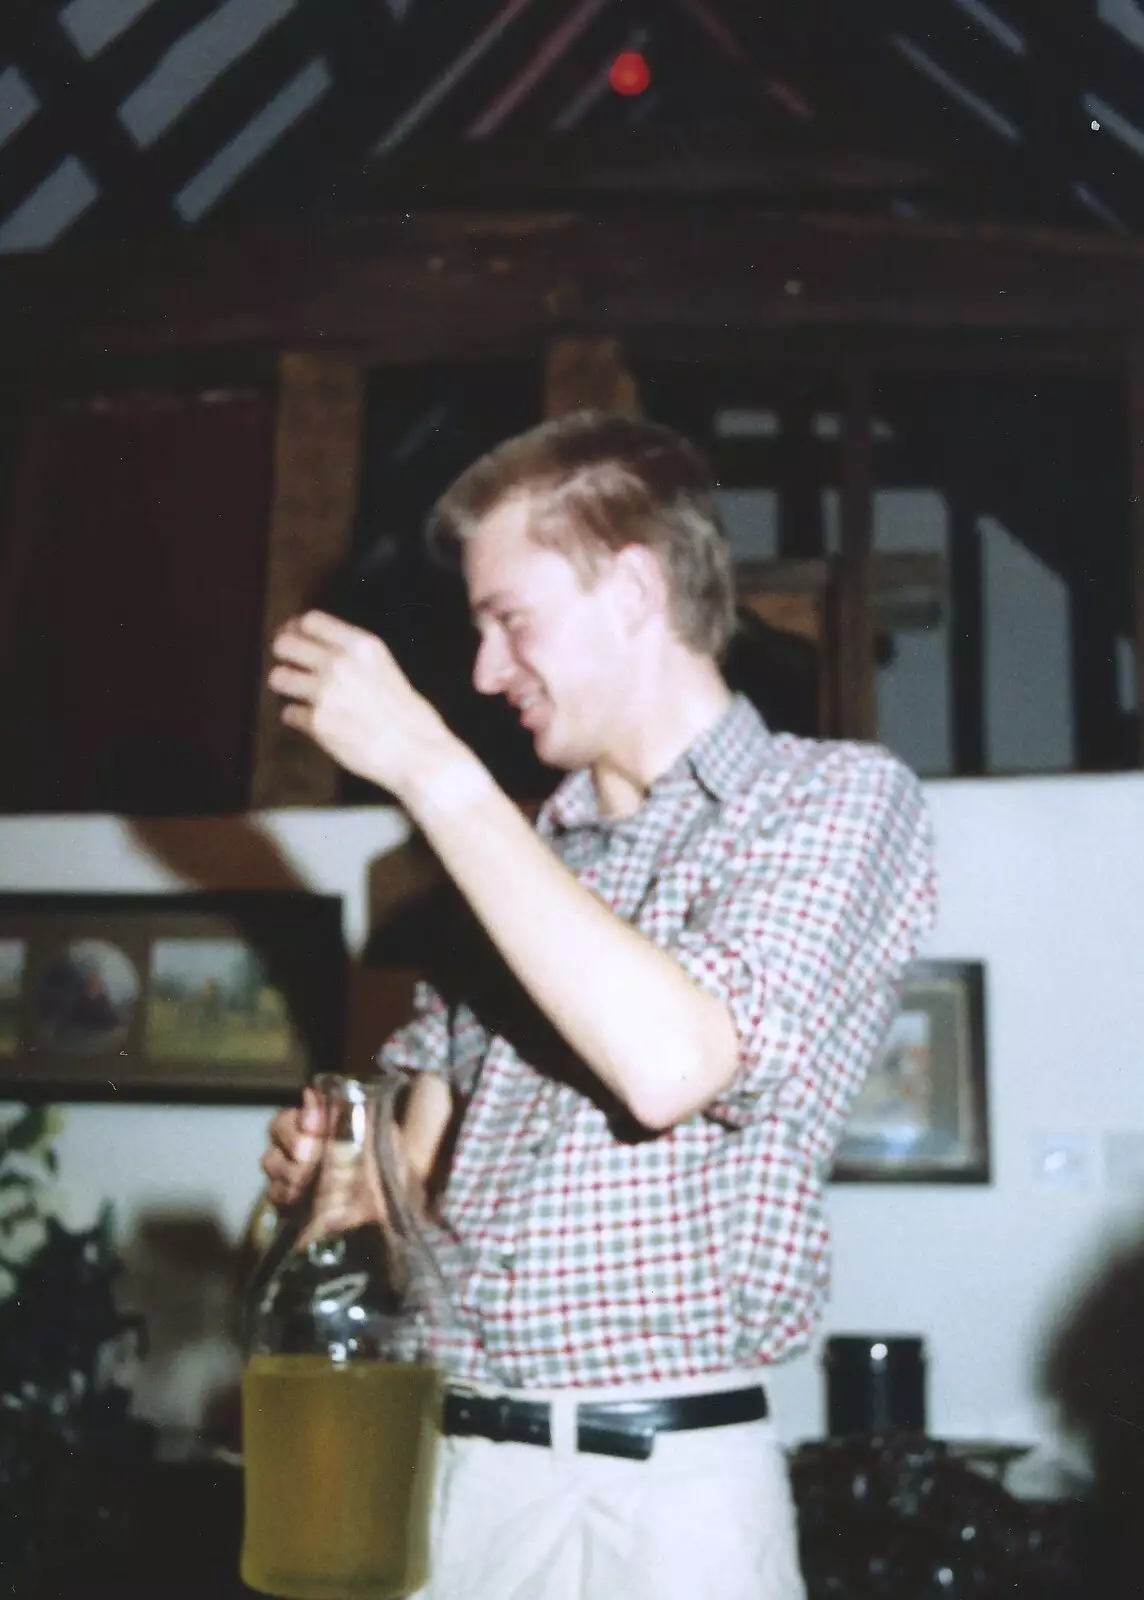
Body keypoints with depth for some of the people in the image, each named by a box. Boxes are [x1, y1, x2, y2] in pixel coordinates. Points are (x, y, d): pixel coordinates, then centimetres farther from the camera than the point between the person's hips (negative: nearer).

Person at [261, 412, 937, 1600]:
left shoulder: (837, 800, -5)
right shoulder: (520, 851, 14)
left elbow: (671, 1062, -22)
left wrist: (430, 769, -17)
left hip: (664, 1491, -5)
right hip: (444, 1463, 6)